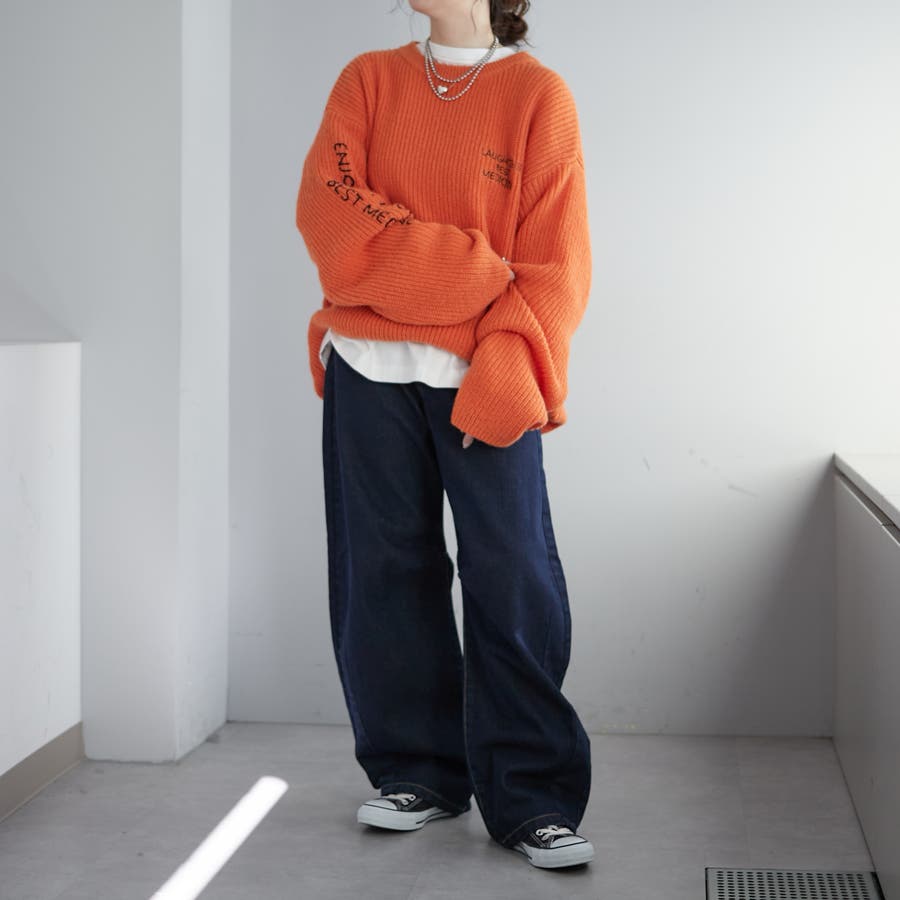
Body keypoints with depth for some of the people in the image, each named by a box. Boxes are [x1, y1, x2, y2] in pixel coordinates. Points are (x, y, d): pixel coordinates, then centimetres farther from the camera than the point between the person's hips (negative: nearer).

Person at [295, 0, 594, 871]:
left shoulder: (538, 94, 3)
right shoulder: (368, 80, 11)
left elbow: (555, 264, -3)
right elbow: (328, 210, -4)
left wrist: (504, 386, -14)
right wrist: (471, 271, -12)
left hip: (485, 382, -2)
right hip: (369, 374, 3)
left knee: (514, 579, -5)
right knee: (386, 571, 6)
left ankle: (531, 798, 4)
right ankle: (417, 771, 19)